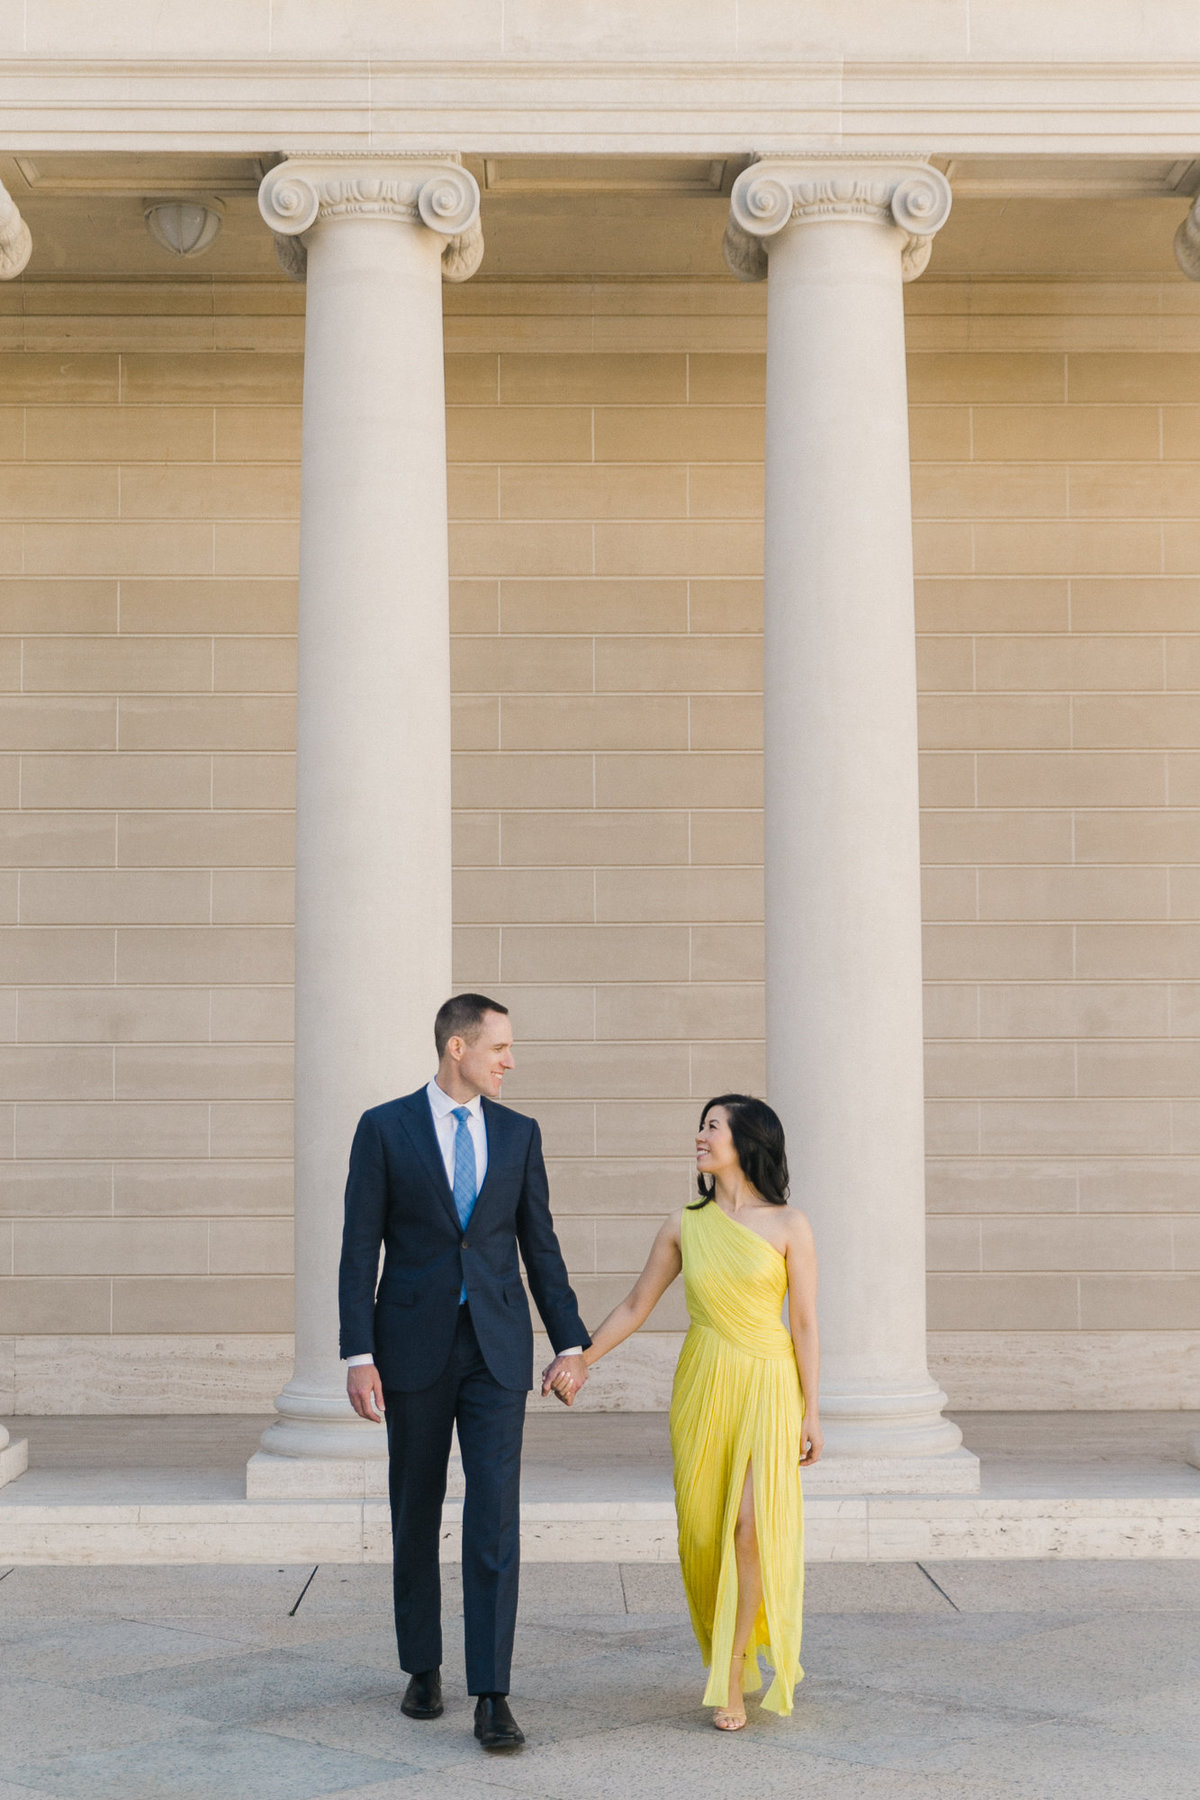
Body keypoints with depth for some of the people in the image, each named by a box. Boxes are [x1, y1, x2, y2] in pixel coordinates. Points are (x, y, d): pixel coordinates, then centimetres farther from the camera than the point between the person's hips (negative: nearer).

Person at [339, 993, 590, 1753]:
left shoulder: (518, 1132, 5)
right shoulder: (384, 1127, -4)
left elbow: (540, 1245, 8)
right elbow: (360, 1250, -5)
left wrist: (571, 1343, 5)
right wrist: (358, 1357, -11)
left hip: (497, 1349, 1)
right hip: (413, 1347, -1)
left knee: (495, 1515, -9)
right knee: (416, 1513, 10)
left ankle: (492, 1698, -7)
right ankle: (423, 1669, 29)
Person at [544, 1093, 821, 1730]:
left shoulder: (788, 1226, -3)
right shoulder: (685, 1225, 5)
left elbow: (804, 1324, -1)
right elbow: (635, 1305, 10)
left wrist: (810, 1413, 0)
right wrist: (578, 1360, 3)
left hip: (767, 1386, -3)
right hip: (703, 1385, 3)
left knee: (751, 1521, -15)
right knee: (703, 1529, 3)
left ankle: (731, 1676, -7)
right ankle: (733, 1651, 22)